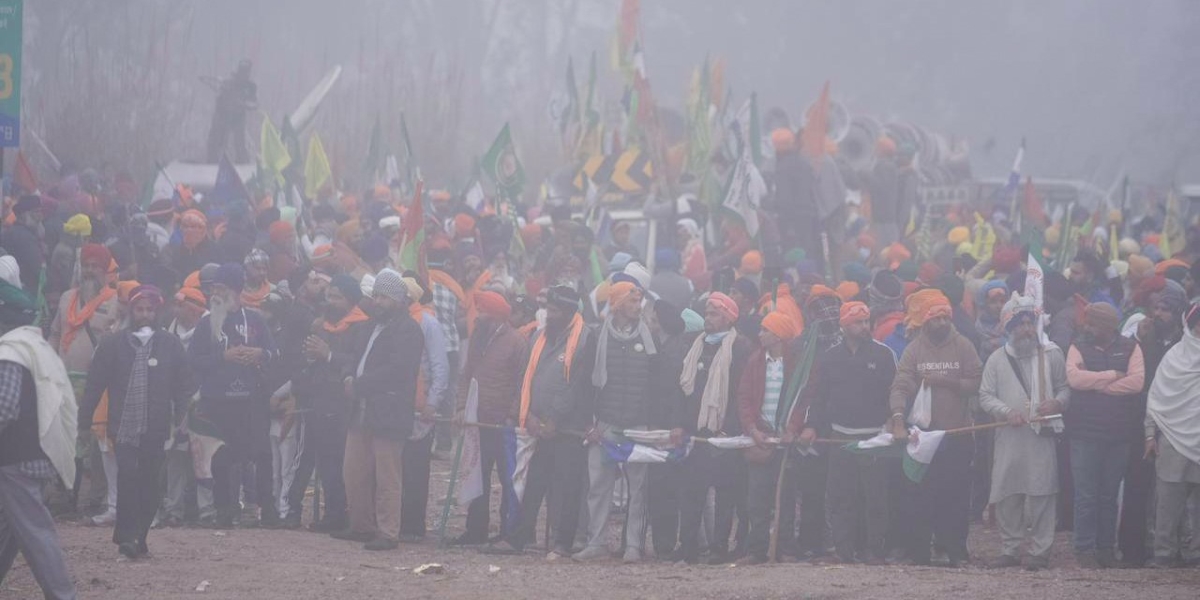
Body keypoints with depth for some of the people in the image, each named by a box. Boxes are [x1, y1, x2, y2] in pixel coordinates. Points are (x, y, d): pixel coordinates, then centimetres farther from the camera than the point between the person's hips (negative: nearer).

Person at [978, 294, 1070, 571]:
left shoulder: (1051, 354, 7)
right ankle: (1009, 550, 12)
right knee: (1007, 496, 2)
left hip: (1041, 436, -1)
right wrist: (1007, 412, -11)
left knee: (1041, 494, -6)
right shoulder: (997, 359, 8)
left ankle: (1040, 551, -1)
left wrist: (1057, 403, -11)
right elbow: (985, 396, 6)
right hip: (1009, 436, 1)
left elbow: (1065, 387, 11)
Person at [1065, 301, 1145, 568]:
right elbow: (1074, 377, -14)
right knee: (1086, 495, -3)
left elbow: (1136, 382, -11)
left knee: (1110, 495, 7)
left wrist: (1095, 385, -11)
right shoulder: (1079, 347, 4)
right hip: (1085, 433, -1)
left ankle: (1106, 549, 14)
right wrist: (1113, 375, -11)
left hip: (1118, 433, 1)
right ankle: (1085, 549, 1)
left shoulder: (1130, 348, 4)